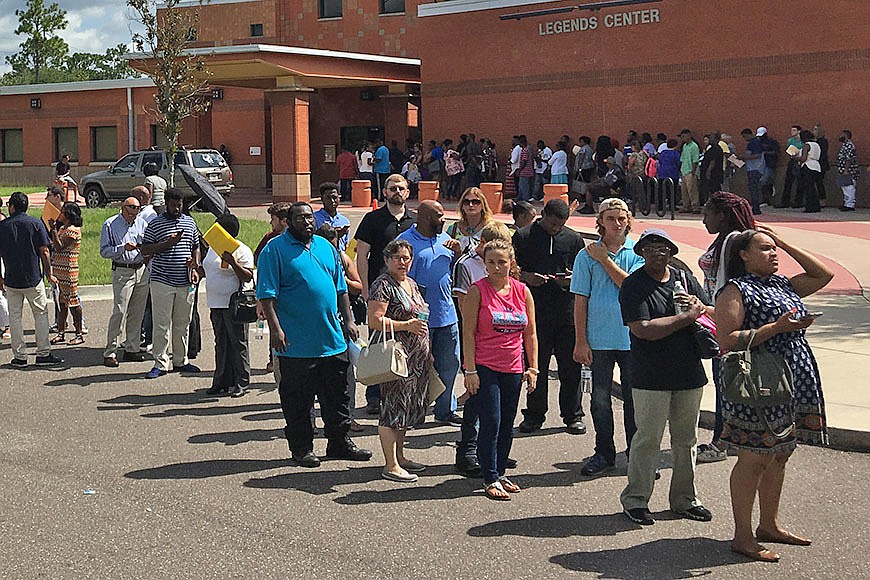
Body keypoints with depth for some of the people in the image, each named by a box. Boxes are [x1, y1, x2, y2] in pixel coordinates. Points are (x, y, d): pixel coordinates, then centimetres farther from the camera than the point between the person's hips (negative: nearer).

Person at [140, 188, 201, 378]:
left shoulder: (190, 222, 13)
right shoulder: (155, 224, -1)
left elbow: (196, 247, 21)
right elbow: (144, 250, -4)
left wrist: (195, 267, 4)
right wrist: (167, 243, -16)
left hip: (185, 282, 4)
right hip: (162, 282, -4)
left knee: (183, 323, 11)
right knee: (161, 324, -3)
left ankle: (181, 361, 21)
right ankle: (160, 364, 3)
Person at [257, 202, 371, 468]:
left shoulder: (326, 247, 14)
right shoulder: (275, 250, -5)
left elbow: (341, 288, 20)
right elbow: (267, 294, -10)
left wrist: (348, 320, 14)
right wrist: (275, 328, -18)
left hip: (333, 341, 6)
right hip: (296, 344, -6)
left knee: (337, 395, 12)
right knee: (297, 400, 3)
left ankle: (339, 442, 24)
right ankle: (301, 448, 15)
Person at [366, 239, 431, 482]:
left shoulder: (411, 283, 17)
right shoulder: (383, 285, -11)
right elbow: (375, 321, -19)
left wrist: (426, 351, 22)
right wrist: (407, 326, -21)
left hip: (415, 357, 9)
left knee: (407, 407, 14)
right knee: (393, 408, -6)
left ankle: (399, 456, 25)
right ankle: (391, 466, -2)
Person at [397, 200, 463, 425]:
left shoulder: (444, 238, 13)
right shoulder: (406, 241, -7)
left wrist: (458, 252, 1)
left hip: (447, 314, 6)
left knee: (448, 365, 11)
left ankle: (446, 410, 22)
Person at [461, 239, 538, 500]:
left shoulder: (522, 291, 6)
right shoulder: (477, 290, -6)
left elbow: (530, 333, 10)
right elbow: (469, 333, -9)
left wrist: (533, 368, 5)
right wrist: (470, 371, -13)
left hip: (513, 369, 5)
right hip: (484, 368, -4)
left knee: (507, 425, 11)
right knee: (491, 424, -6)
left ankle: (499, 472, 24)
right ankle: (491, 480, 3)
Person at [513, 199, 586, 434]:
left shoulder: (573, 239, 9)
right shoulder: (524, 236, 3)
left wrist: (573, 278, -7)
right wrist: (526, 277, -14)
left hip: (567, 308, 1)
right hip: (535, 309, -1)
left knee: (570, 365, 3)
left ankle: (573, 415, 14)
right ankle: (534, 415, 18)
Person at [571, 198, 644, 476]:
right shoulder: (586, 255, 3)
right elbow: (581, 300, 1)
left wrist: (605, 259, -10)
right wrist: (580, 341, -3)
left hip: (632, 336, 0)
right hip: (599, 338, 0)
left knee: (634, 397, 7)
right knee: (600, 398, 6)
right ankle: (604, 453, 19)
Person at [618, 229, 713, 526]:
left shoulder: (685, 278, 11)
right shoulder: (633, 286, -7)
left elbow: (715, 314, 14)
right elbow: (643, 329, -19)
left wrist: (700, 307, -10)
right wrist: (687, 317, -15)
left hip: (689, 374, 6)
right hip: (651, 377, -6)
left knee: (686, 439, 13)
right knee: (648, 439, -2)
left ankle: (684, 499, 24)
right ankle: (635, 499, 11)